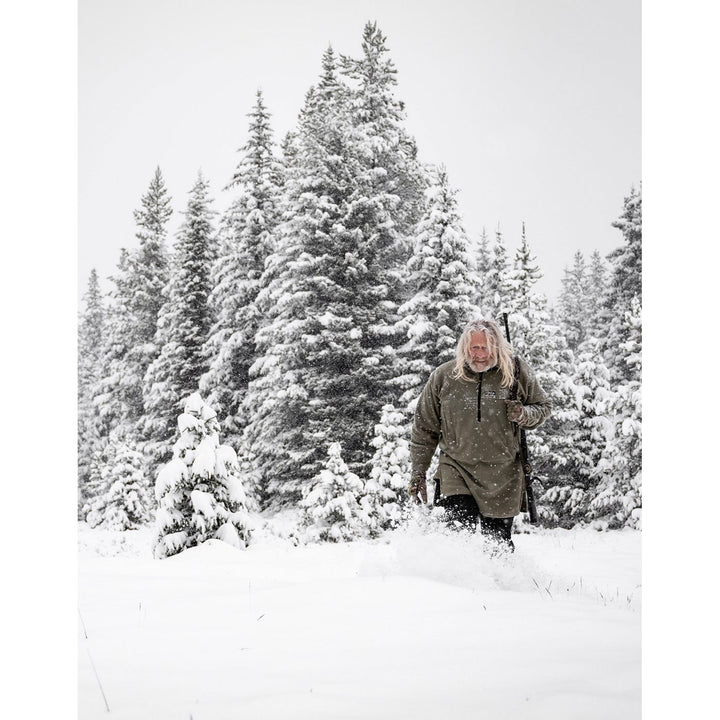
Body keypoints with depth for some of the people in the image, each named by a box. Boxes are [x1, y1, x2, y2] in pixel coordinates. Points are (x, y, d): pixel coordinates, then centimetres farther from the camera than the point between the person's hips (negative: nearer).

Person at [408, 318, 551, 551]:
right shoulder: (443, 377, -2)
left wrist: (524, 415, -12)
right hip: (457, 469, 0)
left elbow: (543, 408, 12)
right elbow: (424, 429, 8)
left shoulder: (517, 372, -3)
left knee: (498, 544, 8)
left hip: (503, 473, 1)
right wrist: (418, 473, 6)